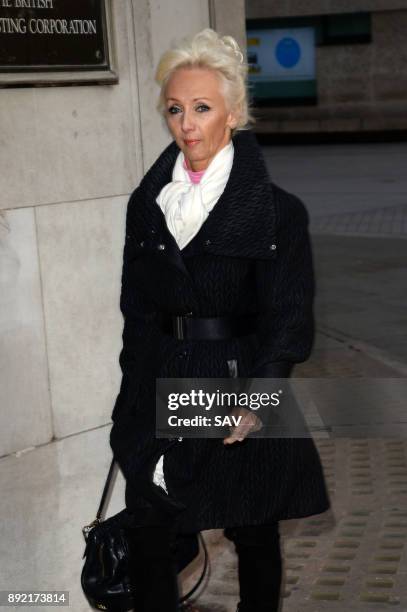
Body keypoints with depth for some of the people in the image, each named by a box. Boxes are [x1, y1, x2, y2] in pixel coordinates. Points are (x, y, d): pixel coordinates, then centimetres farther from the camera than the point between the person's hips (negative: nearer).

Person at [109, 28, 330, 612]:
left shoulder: (277, 210, -7)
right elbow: (136, 308, 10)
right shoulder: (147, 202, 6)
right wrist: (133, 400, 6)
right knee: (149, 538, 5)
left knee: (254, 536, 11)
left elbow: (287, 319, -9)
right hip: (162, 385, 3)